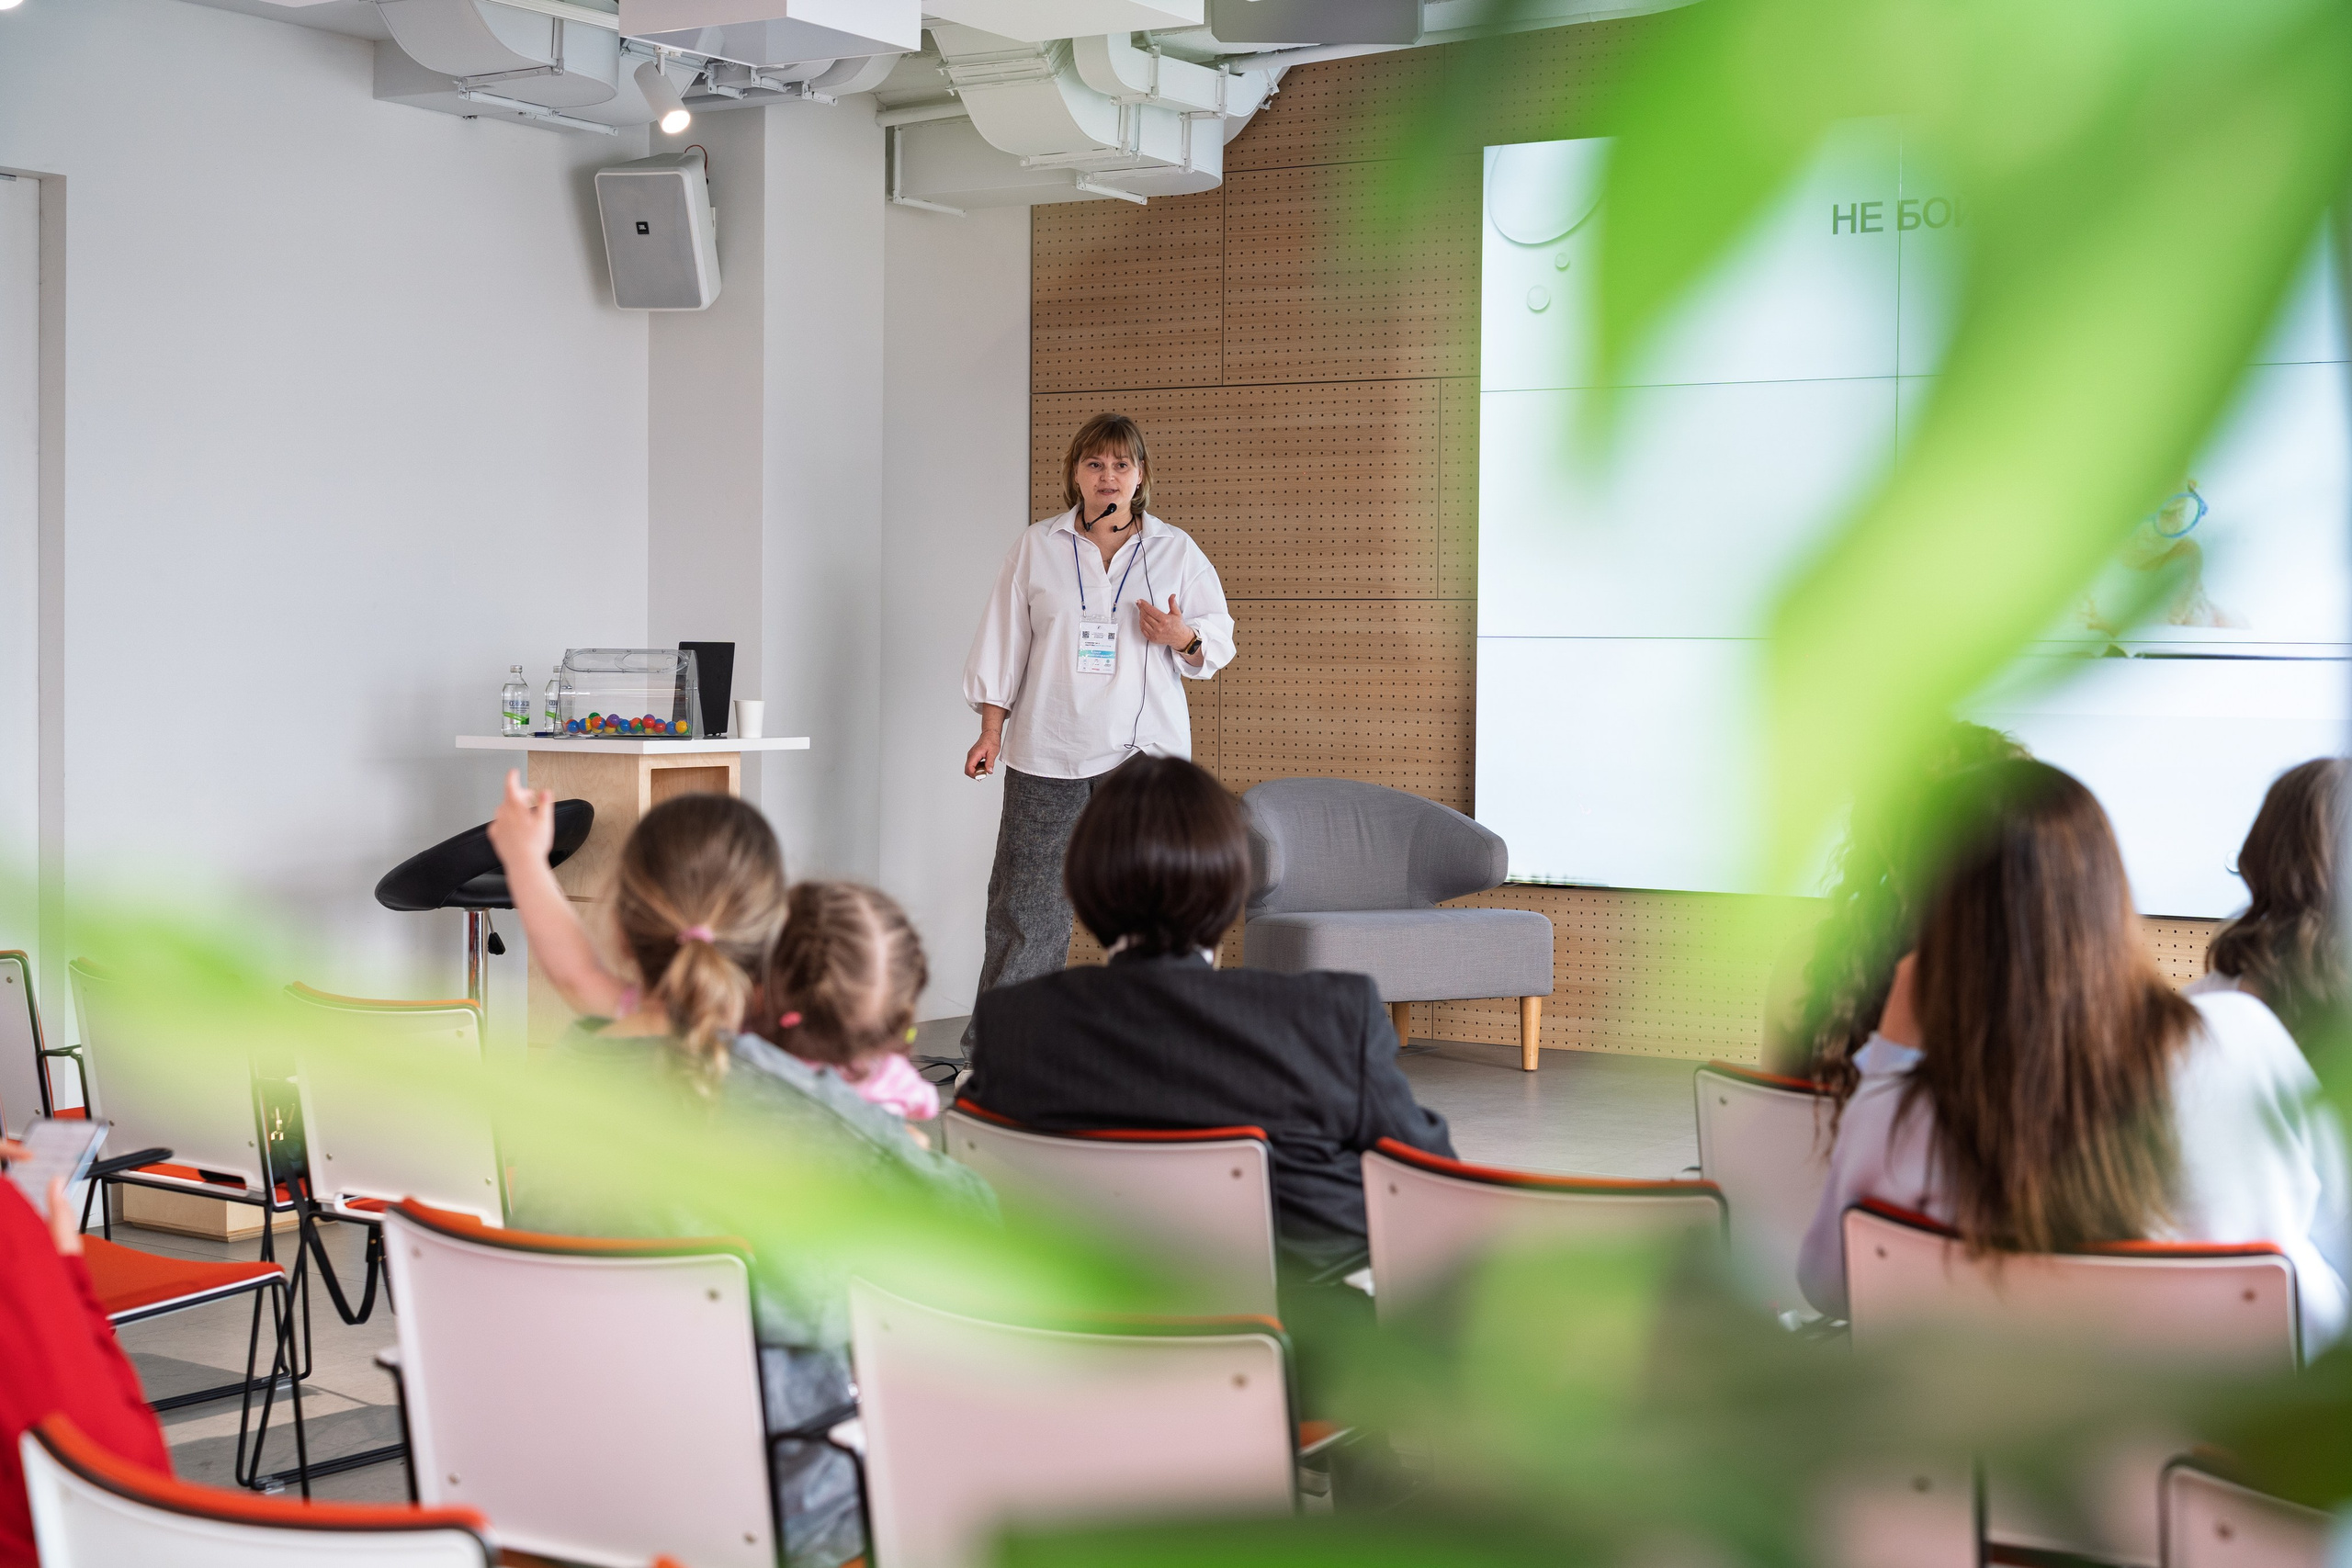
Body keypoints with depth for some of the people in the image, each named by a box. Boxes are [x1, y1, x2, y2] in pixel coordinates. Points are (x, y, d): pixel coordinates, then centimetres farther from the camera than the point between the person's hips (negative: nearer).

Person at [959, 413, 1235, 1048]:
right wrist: (992, 729, 3)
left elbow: (1219, 636, 13)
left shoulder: (1176, 550, 8)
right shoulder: (1036, 548, 8)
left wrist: (1184, 638, -9)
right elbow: (1004, 643, 10)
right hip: (1047, 753, 0)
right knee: (1026, 903, -1)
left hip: (1146, 752, 0)